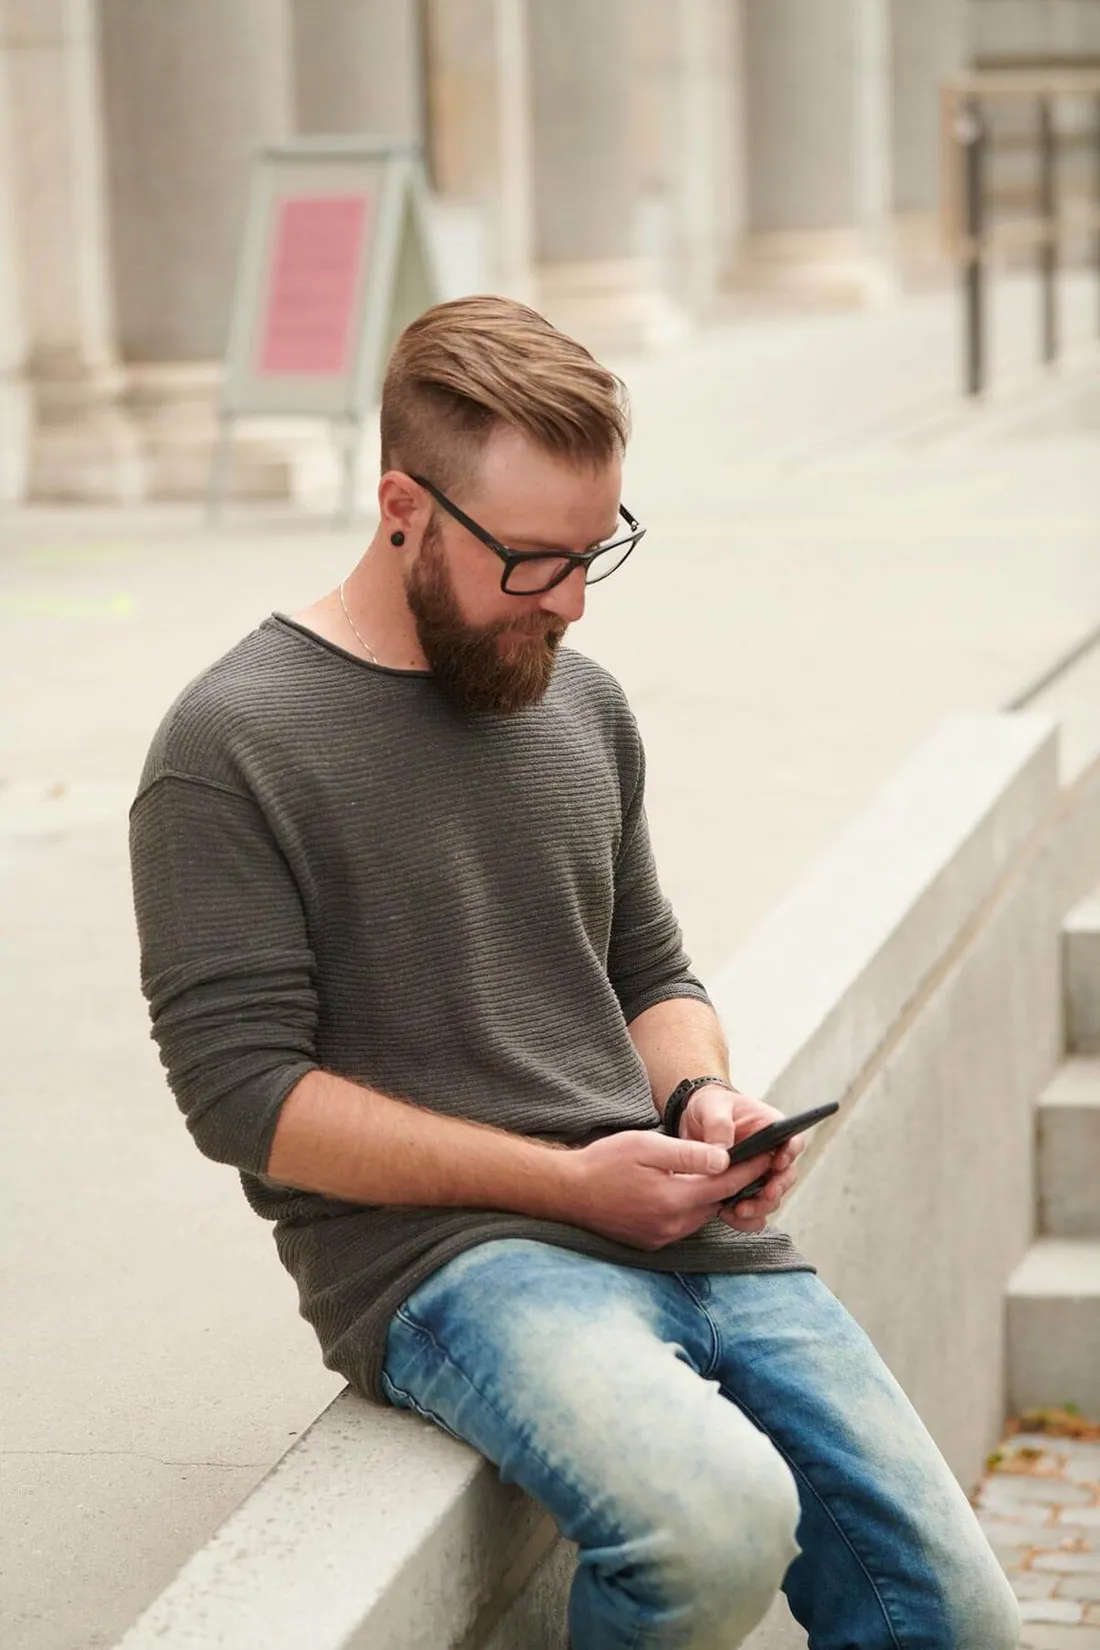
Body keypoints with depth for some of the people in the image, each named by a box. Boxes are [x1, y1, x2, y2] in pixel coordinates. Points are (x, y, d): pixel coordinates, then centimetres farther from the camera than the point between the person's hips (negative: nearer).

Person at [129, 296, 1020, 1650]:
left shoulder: (581, 706, 16)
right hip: (437, 1258, -6)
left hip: (682, 1235, 6)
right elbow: (243, 1092, -11)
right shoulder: (230, 749, -5)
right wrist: (566, 1182, -14)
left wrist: (702, 1098, 2)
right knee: (720, 1523, -32)